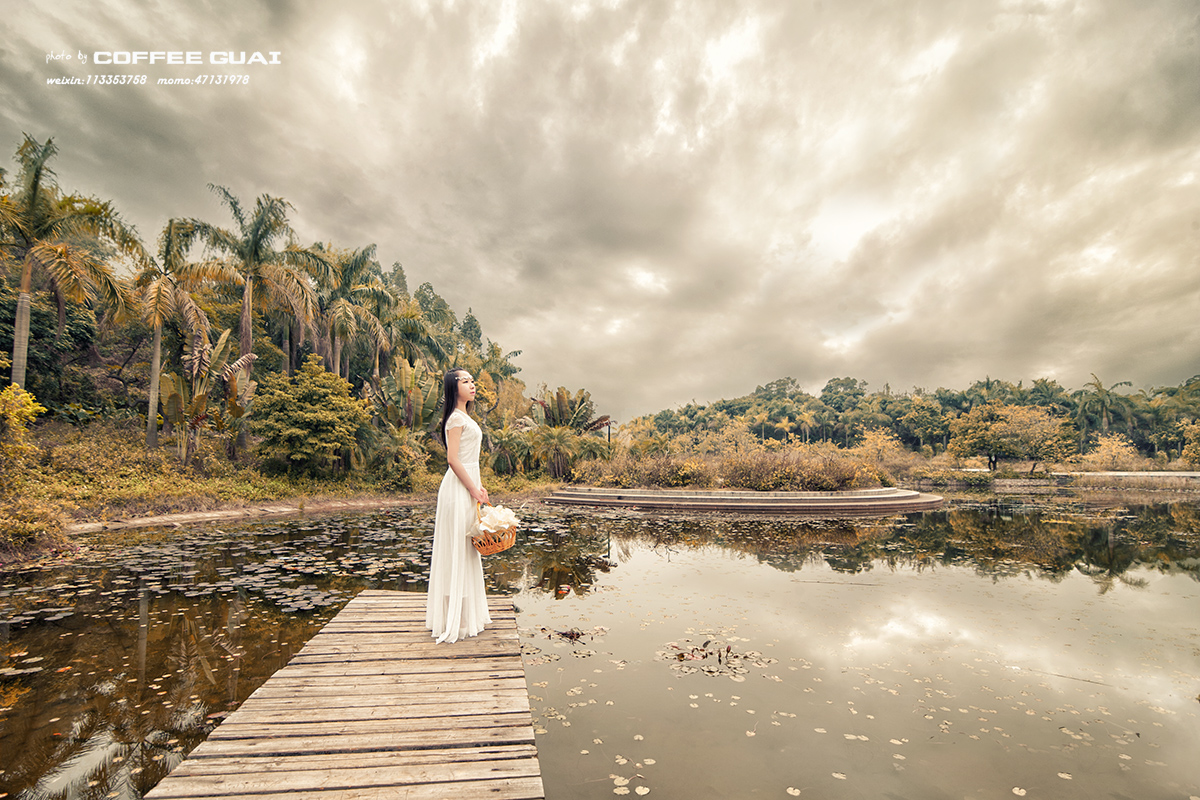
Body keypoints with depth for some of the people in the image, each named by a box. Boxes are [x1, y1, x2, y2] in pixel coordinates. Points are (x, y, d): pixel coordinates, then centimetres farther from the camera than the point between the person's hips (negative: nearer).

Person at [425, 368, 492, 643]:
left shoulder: (465, 417, 18)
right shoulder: (456, 418, -12)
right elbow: (453, 459, -18)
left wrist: (478, 486, 14)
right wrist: (474, 490, -17)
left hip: (468, 485, 10)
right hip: (459, 489, -10)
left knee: (467, 550, 14)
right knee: (457, 549, -3)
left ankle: (469, 611, 25)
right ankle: (456, 618, 6)